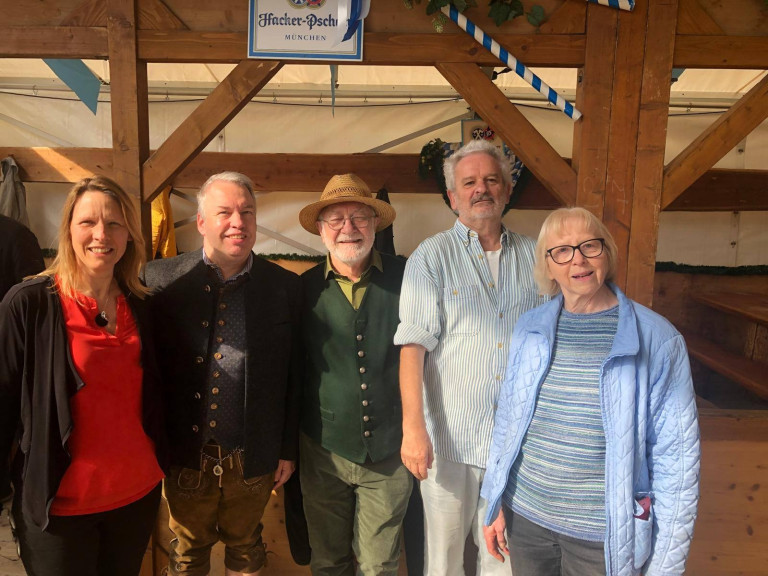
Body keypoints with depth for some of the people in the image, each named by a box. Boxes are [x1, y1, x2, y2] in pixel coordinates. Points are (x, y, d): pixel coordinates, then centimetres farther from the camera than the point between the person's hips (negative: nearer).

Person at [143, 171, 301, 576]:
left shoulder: (285, 287, -6)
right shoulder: (161, 279, -7)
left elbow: (294, 378, -2)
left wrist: (288, 450, 1)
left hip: (254, 462, 0)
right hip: (184, 460, 0)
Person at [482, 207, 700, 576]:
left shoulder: (656, 338, -11)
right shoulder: (529, 328, -3)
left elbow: (676, 456, -9)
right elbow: (507, 418, 5)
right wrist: (495, 504, 8)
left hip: (605, 535, -2)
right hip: (525, 518, 3)